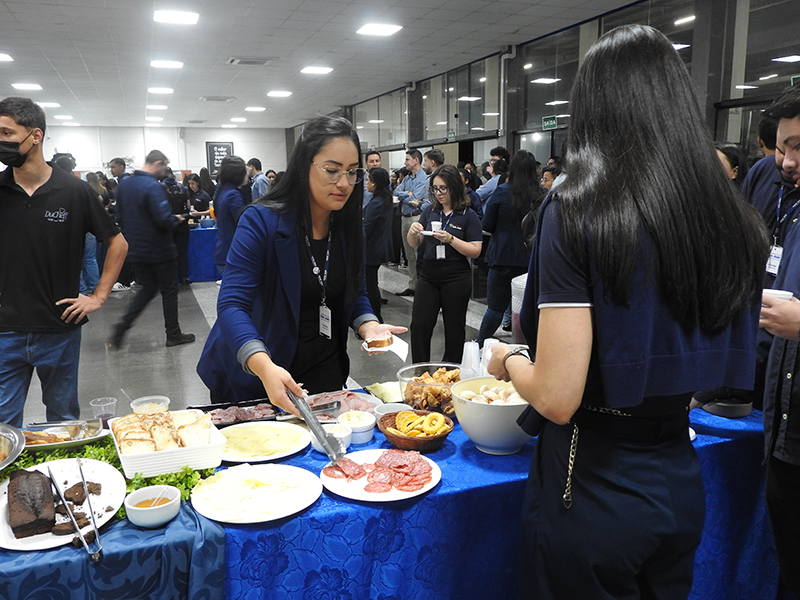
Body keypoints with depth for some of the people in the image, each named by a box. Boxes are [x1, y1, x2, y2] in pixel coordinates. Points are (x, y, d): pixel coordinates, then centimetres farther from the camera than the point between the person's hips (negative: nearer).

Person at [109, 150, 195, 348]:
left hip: (136, 249, 7)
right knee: (169, 291, 7)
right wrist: (175, 219, -6)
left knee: (147, 288, 19)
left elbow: (120, 215, 14)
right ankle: (173, 335, 16)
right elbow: (164, 219, -26)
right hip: (159, 250, -7)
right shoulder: (153, 186, -20)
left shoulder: (123, 185, 6)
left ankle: (123, 323, 2)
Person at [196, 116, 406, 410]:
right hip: (253, 377, -4)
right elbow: (231, 305, -29)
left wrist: (368, 325, -16)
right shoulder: (261, 221, -22)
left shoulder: (347, 225, -4)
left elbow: (354, 292, 6)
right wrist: (264, 367, -45)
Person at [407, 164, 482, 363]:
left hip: (456, 277, -4)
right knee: (419, 324, -1)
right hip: (428, 275, 4)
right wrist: (412, 232, -9)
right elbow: (414, 245, 12)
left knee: (454, 327, 8)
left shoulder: (468, 215, -4)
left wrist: (450, 239, -21)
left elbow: (475, 250, -10)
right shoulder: (429, 210, 8)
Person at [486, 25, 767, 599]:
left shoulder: (576, 212, -21)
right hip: (681, 481, 6)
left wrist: (508, 359, -3)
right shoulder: (738, 223, -4)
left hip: (592, 486, -5)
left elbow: (556, 397, -23)